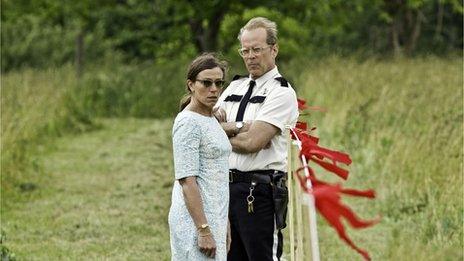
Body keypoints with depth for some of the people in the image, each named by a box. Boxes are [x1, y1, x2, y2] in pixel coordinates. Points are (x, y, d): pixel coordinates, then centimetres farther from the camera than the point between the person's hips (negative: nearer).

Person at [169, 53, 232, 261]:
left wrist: (223, 224, 19)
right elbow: (187, 180, -18)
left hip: (214, 217, 9)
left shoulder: (211, 120, 15)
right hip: (195, 220, -9)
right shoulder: (188, 122, -12)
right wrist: (203, 230, -22)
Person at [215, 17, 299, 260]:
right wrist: (238, 127, -12)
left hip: (259, 193, -7)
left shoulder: (281, 93, -6)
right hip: (226, 186, 7)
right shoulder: (235, 86, 17)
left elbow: (252, 142, -15)